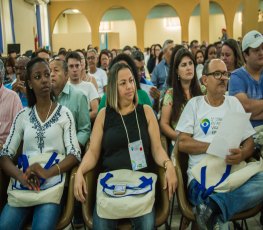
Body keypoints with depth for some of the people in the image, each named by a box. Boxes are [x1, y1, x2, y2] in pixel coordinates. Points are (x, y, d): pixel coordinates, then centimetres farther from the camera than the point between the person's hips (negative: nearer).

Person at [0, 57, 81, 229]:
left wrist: (48, 172, -24)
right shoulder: (22, 116, 10)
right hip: (25, 183, 2)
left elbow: (74, 154, -5)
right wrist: (21, 176, -18)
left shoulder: (64, 114, 3)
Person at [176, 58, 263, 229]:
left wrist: (242, 154, -15)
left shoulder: (234, 103, 15)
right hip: (202, 174, -4)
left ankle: (213, 206, -30)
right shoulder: (194, 104, 9)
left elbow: (249, 142, 10)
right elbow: (182, 143, 1)